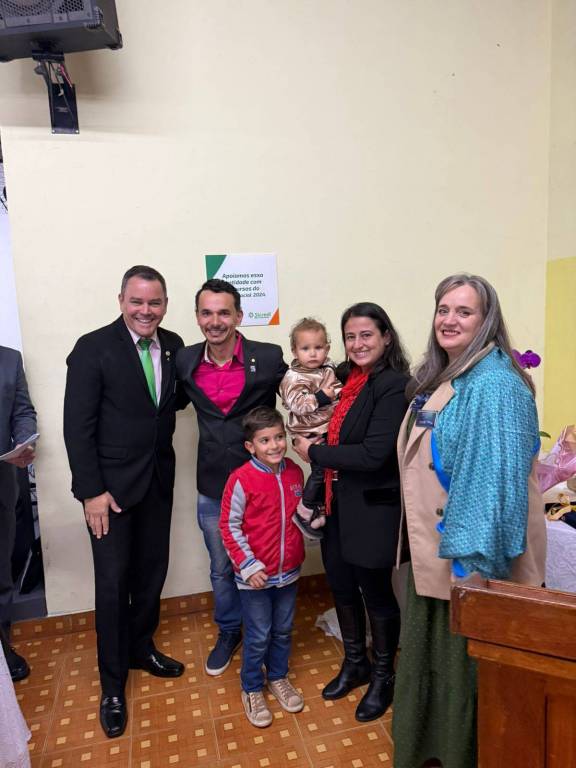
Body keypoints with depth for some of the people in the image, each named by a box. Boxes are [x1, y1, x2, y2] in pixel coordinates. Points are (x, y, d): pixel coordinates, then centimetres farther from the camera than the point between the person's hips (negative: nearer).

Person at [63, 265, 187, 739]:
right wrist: (91, 491, -15)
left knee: (152, 572, 17)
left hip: (158, 481, 5)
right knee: (113, 584, 6)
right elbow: (78, 426, -14)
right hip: (111, 486, -5)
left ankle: (141, 647, 41)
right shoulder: (93, 348, -13)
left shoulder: (173, 346, 2)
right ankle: (113, 684, 26)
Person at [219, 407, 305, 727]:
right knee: (258, 637, 11)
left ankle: (278, 677, 44)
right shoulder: (241, 479, -20)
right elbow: (230, 526, -14)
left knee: (283, 631, 21)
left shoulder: (294, 472, -4)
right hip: (255, 576, -4)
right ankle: (252, 690, 34)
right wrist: (249, 565, -16)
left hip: (288, 571, 5)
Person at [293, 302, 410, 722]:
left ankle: (383, 677, 36)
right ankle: (355, 664, 43)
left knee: (375, 590, 11)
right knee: (341, 584, 19)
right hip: (338, 503, 7)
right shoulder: (346, 378, 4)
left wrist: (314, 452, -15)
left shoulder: (394, 385, -17)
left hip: (373, 508, -7)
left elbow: (373, 455, -23)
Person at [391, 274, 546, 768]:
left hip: (466, 552, -9)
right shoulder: (442, 378, 9)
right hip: (432, 548, 9)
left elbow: (498, 475, -24)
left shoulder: (493, 383, -19)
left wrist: (475, 556, -24)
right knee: (431, 653, 23)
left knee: (464, 661, 10)